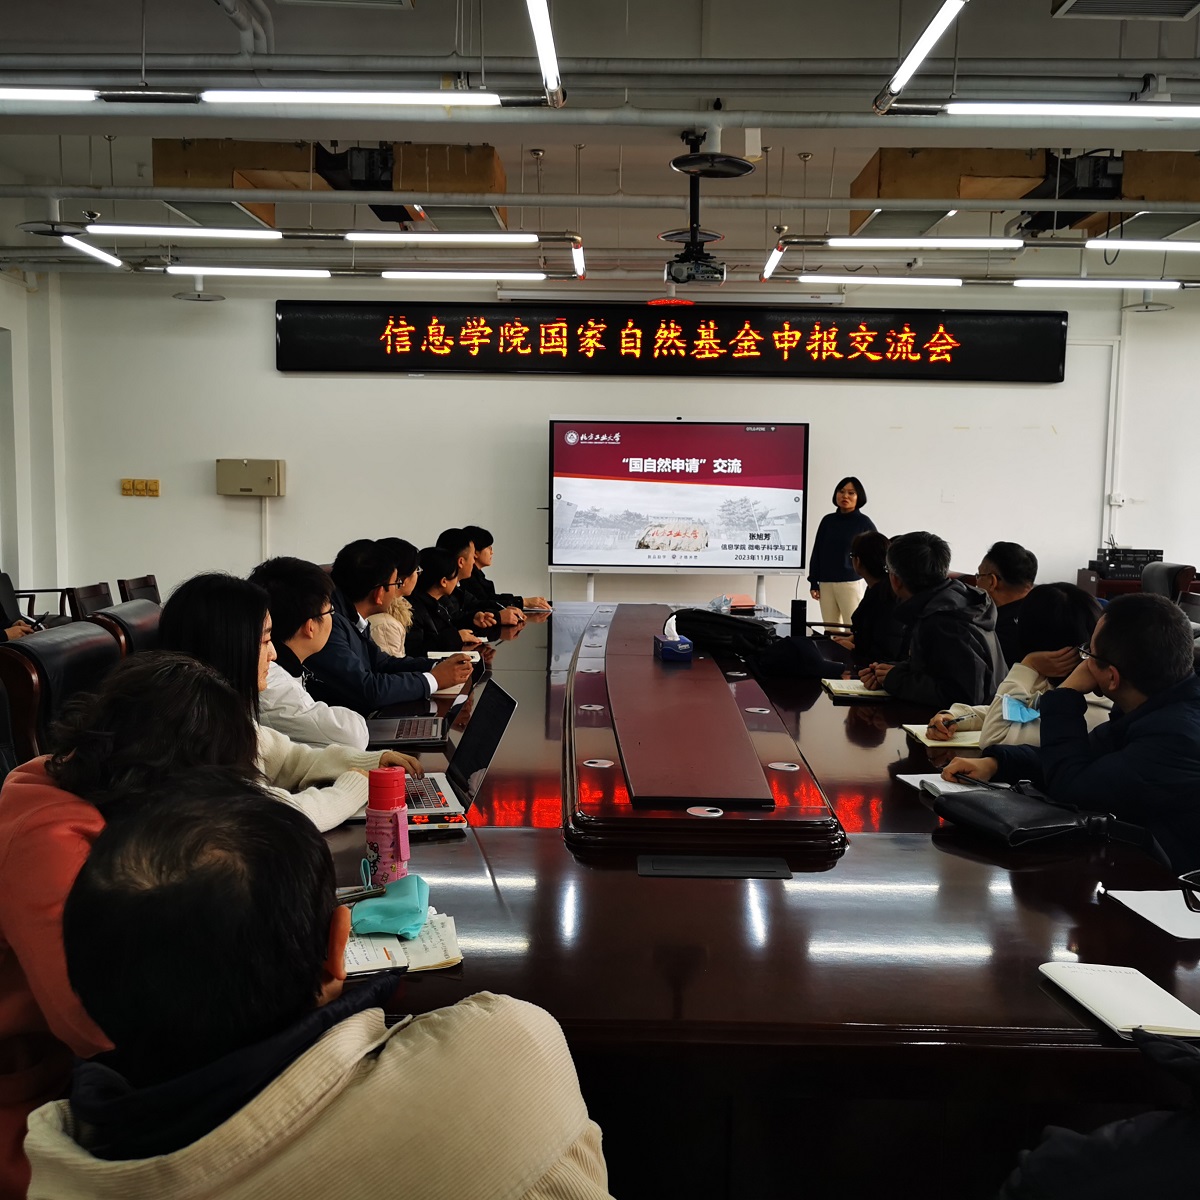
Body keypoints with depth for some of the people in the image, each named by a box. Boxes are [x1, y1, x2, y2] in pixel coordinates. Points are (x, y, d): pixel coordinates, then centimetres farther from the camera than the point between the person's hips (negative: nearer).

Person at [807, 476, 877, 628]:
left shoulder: (864, 522, 0)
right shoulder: (828, 520, 9)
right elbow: (817, 552, 11)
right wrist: (813, 582, 7)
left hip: (851, 583, -3)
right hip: (826, 583, 3)